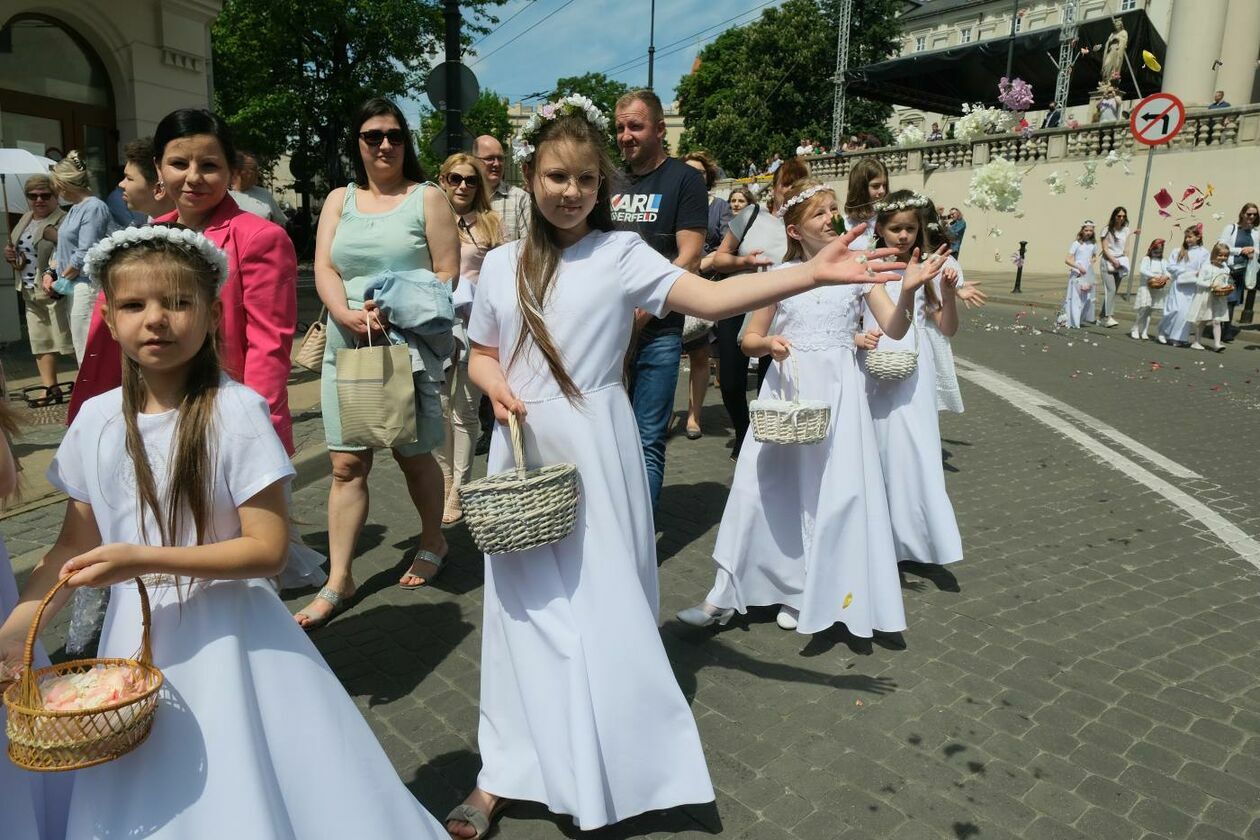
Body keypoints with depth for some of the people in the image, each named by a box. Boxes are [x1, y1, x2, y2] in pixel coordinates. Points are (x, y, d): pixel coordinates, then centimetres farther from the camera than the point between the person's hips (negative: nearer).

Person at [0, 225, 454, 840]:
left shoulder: (236, 411, -16)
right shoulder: (96, 421, -1)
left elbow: (267, 548, -18)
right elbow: (75, 545, 8)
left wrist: (144, 558, -22)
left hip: (227, 637, -4)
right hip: (136, 641, 5)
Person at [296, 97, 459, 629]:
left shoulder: (427, 198, 3)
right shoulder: (340, 200, 13)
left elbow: (446, 274, -4)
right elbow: (324, 270, 3)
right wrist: (349, 315, -16)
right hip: (346, 345, 3)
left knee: (413, 455, 7)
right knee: (346, 465, 2)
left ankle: (433, 543, 31)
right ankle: (339, 581, 9)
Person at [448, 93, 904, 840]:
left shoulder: (622, 254, -4)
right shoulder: (501, 264, 6)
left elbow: (712, 299, -15)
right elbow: (482, 354, 13)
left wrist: (814, 273, -24)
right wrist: (495, 385, -10)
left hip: (593, 456, -3)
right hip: (522, 457, 3)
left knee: (602, 605, 5)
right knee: (526, 607, 11)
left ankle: (606, 771, 26)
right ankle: (511, 771, 27)